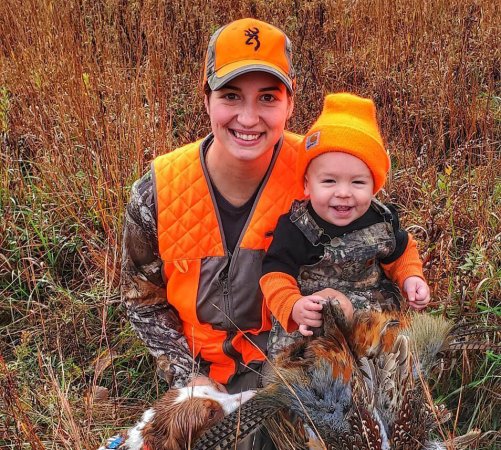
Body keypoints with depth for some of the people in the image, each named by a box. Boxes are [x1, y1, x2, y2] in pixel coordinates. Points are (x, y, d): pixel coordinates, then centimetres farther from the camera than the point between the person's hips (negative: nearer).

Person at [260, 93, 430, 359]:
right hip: (309, 325, -3)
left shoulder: (382, 221, -3)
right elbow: (276, 274, -14)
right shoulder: (296, 229, -15)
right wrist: (293, 306, -32)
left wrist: (411, 277, -3)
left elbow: (401, 251, 16)